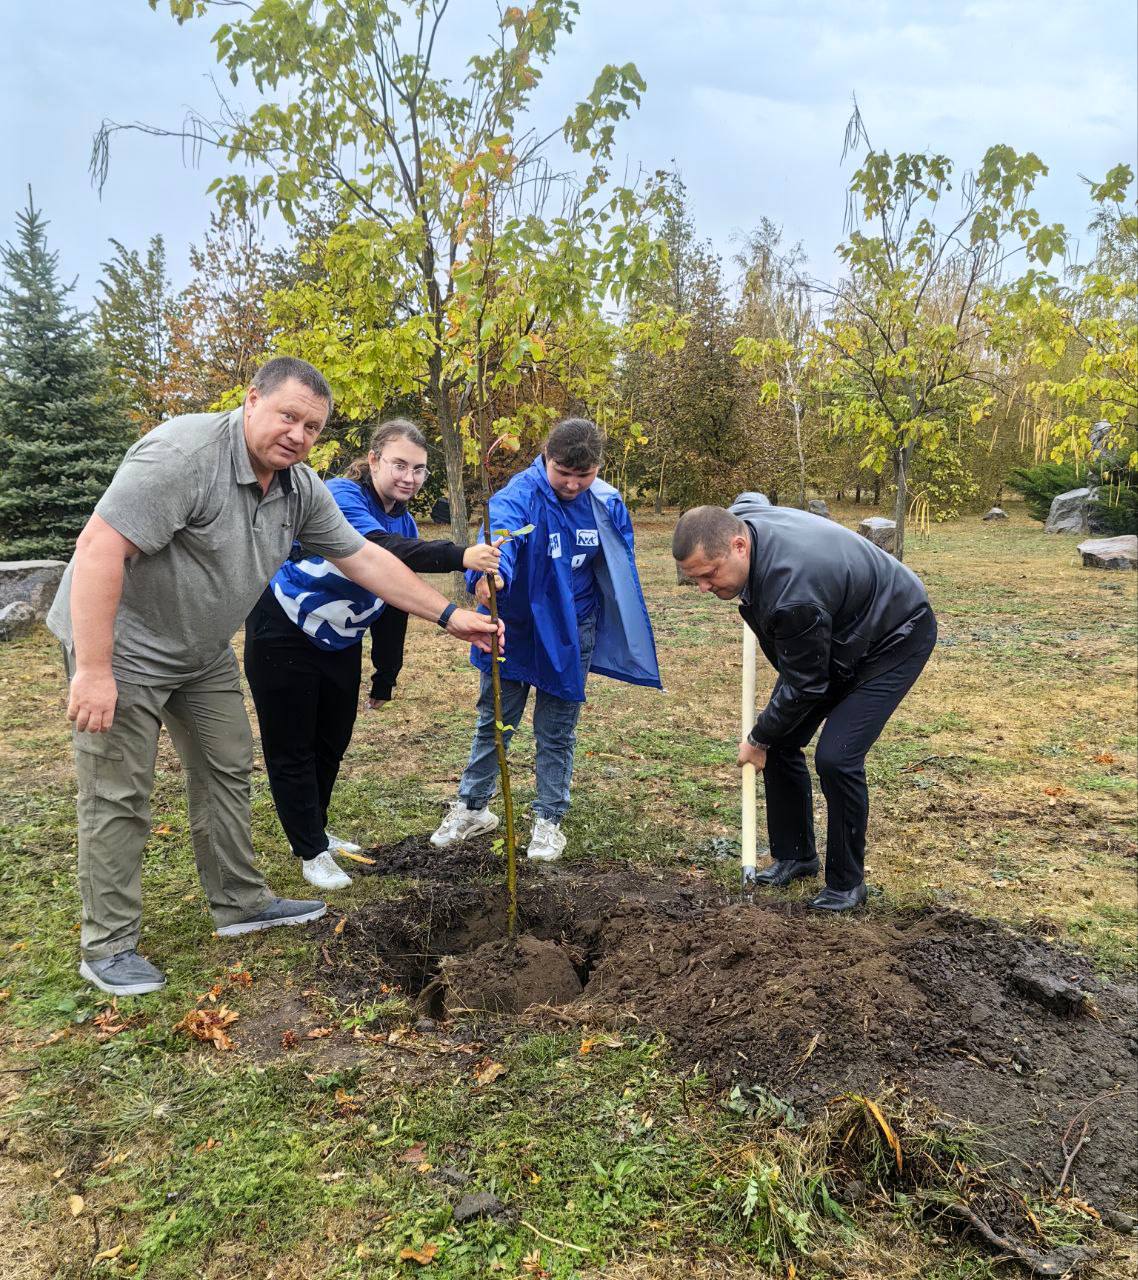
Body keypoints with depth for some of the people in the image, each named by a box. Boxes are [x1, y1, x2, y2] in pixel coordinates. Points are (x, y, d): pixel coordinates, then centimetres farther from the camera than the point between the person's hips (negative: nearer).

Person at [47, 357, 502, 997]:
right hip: (123, 644, -8)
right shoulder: (186, 453, -27)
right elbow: (99, 548, -30)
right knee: (119, 799, -1)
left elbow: (365, 558, 2)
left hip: (204, 651, 8)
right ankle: (109, 946, 13)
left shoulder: (302, 487, -3)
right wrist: (93, 671, -32)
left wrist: (449, 615, 0)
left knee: (228, 771, 13)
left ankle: (242, 903, 28)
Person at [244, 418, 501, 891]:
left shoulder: (404, 522, 1)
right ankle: (311, 852, 15)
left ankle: (316, 832, 36)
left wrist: (385, 677, 7)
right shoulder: (340, 497, -24)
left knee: (332, 743, 17)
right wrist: (458, 556, -59)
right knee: (292, 749, 1)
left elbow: (394, 606, 6)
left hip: (340, 643, 8)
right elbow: (377, 547, -46)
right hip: (284, 637, -8)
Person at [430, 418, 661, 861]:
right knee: (493, 722, 14)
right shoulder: (520, 495, -22)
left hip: (571, 635, 2)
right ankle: (472, 807, 33)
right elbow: (500, 532, -44)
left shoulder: (607, 503, -8)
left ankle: (549, 820, 28)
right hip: (515, 628, -2)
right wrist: (488, 574, -67)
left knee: (557, 732, 12)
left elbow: (621, 568, 7)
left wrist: (622, 638, 11)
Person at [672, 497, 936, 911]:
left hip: (894, 638, -9)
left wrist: (758, 740, -10)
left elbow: (805, 686, -27)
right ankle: (795, 856, 21)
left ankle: (847, 883, 2)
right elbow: (752, 497, 12)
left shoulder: (793, 591, -41)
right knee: (780, 741, 4)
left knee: (836, 758, -19)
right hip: (833, 634, 9)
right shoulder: (736, 520, -17)